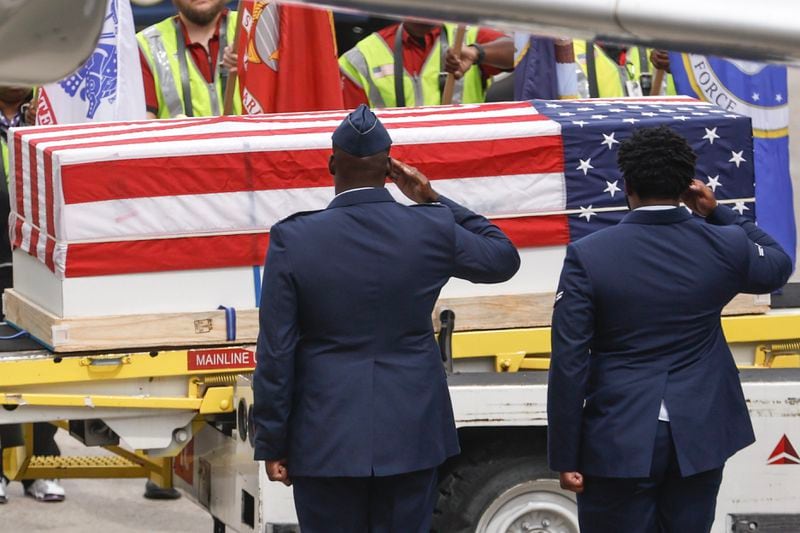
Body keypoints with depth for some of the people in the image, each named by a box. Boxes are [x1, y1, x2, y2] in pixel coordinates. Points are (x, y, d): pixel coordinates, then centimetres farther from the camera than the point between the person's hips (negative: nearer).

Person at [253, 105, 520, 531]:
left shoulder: (293, 240, -9)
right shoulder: (432, 229, -5)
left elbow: (276, 355, -8)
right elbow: (503, 259, 16)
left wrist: (272, 444, 1)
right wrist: (434, 200, 13)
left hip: (327, 440, -2)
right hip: (409, 434, 2)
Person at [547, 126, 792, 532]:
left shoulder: (588, 257, -12)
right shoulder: (726, 247, -4)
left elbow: (569, 366, -11)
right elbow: (778, 265, 21)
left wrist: (565, 457, -5)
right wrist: (717, 214, 15)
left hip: (619, 444, -3)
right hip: (700, 437, 3)